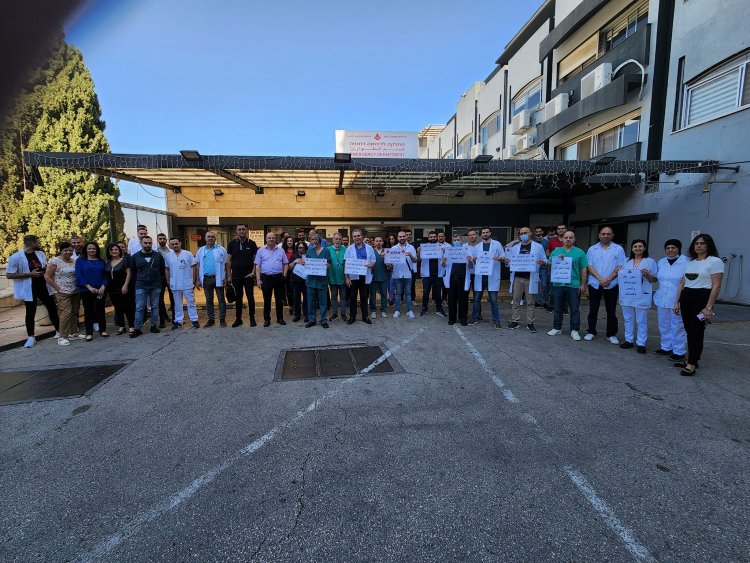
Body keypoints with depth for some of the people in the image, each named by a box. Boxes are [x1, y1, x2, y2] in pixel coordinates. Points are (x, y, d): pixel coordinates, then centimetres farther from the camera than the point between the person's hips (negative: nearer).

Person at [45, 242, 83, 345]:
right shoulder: (55, 261, -5)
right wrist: (58, 288, -11)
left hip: (75, 292, 6)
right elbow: (47, 276, -7)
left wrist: (79, 286, 3)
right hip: (62, 293, -6)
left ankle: (74, 333, 21)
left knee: (74, 312, 10)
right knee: (66, 312, -13)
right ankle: (62, 337, -7)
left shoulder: (75, 262, 11)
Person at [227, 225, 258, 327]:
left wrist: (253, 272, -9)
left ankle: (252, 318, 13)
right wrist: (229, 275, 2)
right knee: (238, 297, 9)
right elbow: (229, 260, 6)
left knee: (250, 297, 3)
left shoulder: (251, 243, 0)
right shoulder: (232, 243, 3)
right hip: (236, 274, 1)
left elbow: (256, 259, 2)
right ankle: (238, 319, 18)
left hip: (248, 274, -1)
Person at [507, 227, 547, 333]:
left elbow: (545, 260, 3)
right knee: (516, 300, 6)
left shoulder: (538, 247, 4)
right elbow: (509, 260, 11)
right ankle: (515, 321, 14)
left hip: (531, 278, -2)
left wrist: (542, 262, -20)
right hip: (517, 277, 2)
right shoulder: (514, 247, 12)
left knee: (530, 302, 3)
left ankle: (530, 323, 11)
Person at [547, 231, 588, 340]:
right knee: (558, 308, 12)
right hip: (558, 284, 2)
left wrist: (583, 284, -3)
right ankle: (557, 328, 23)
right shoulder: (556, 252, 10)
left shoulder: (579, 252, 3)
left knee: (574, 309, 3)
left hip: (574, 285, -2)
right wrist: (558, 259, -10)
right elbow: (549, 265, 6)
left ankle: (574, 330, 11)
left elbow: (584, 269, 1)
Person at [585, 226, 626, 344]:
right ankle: (591, 332, 17)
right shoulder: (592, 249, 6)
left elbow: (620, 267, -3)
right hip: (595, 284, 1)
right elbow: (590, 266, -1)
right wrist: (600, 279, -13)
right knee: (593, 310, 6)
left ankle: (611, 334, 16)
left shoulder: (618, 249, 3)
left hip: (612, 285, -1)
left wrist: (608, 279, -14)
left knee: (611, 311, 6)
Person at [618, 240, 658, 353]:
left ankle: (641, 343, 6)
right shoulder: (627, 261, 14)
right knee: (628, 319, 11)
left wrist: (647, 274, -18)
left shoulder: (650, 261, 2)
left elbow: (654, 280, 2)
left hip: (642, 296, -4)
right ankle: (628, 340, 20)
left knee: (641, 321, 0)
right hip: (626, 295, 4)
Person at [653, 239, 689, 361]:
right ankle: (666, 347, 28)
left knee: (677, 326, 0)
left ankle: (679, 352, 10)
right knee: (664, 325, 15)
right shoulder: (661, 262, 10)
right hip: (662, 300, 6)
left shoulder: (686, 262, -9)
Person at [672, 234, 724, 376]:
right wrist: (677, 302, 11)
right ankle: (692, 360, 20)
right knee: (689, 331, 10)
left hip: (702, 299, -6)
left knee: (696, 332, -5)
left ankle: (691, 365, 0)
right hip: (686, 299, 6)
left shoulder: (715, 261, -5)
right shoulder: (690, 263, 15)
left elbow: (716, 286, -11)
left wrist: (708, 307, -17)